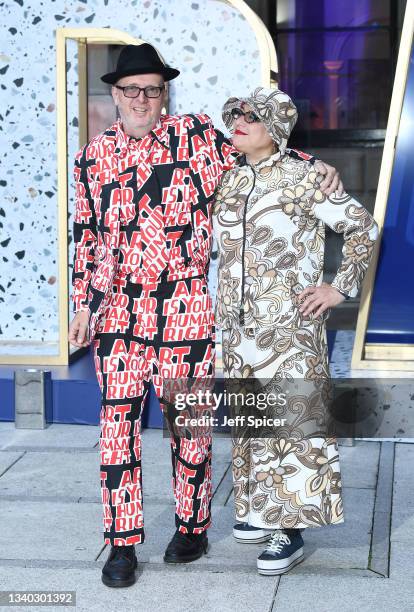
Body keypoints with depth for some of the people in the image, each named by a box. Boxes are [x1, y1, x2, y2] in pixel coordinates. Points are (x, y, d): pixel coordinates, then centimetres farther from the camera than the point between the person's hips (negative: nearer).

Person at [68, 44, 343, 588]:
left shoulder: (194, 136, 2)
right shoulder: (94, 156, 10)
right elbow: (86, 237, 14)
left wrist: (316, 165, -3)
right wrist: (83, 306, 11)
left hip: (184, 308, -2)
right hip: (117, 309, 2)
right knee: (117, 420, 1)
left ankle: (192, 527, 25)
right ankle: (122, 543, 12)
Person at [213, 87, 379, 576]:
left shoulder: (301, 178, -9)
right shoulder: (228, 181, 9)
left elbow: (363, 226, -5)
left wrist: (340, 287, -7)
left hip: (289, 325, -6)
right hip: (239, 324, 7)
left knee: (292, 417, -3)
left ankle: (289, 531, 4)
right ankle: (261, 510, 28)